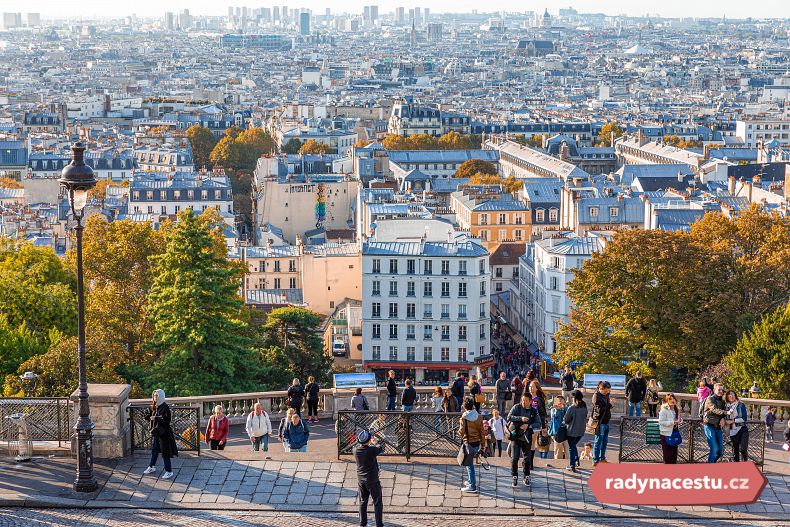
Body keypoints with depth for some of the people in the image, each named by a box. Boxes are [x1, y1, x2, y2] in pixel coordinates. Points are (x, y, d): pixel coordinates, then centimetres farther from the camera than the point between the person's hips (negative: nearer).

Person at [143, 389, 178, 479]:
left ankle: (169, 471, 4)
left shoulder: (165, 407, -16)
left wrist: (155, 418, -17)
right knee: (154, 450, 21)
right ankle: (152, 467, 37)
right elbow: (146, 415, 11)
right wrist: (151, 417, -10)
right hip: (155, 431, 7)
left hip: (163, 432, -7)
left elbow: (166, 420, -23)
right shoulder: (153, 407, 6)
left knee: (165, 452, -3)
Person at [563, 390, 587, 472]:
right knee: (574, 445, 25)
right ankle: (577, 460, 18)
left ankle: (572, 465, 7)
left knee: (571, 448, 7)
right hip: (581, 431, 6)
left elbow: (566, 420, -15)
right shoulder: (584, 407, -3)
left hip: (572, 431, -6)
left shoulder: (572, 408, -21)